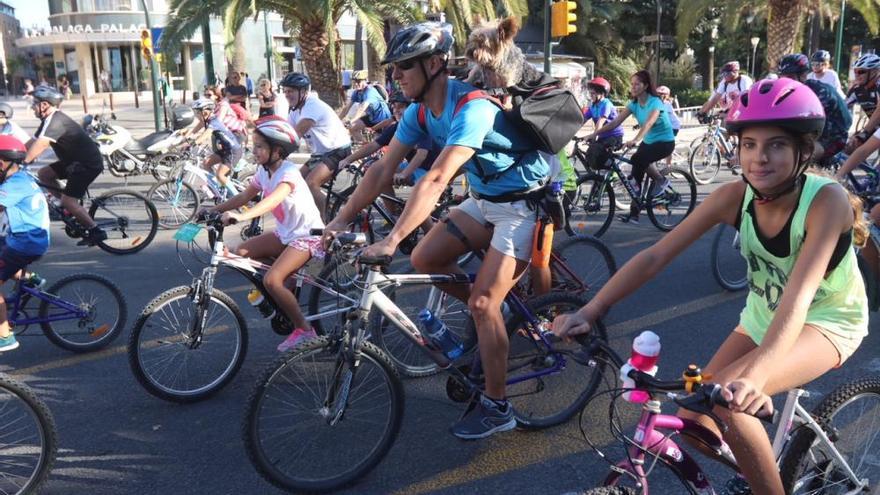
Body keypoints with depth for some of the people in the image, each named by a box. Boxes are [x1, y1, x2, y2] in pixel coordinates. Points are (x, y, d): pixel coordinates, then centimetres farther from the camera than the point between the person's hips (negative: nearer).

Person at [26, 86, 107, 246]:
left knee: (68, 201, -11)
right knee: (43, 174, 9)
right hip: (75, 160, 10)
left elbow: (40, 144, -34)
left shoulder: (55, 121, -20)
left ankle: (96, 231, -4)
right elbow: (32, 142, 12)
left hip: (89, 163, -10)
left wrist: (22, 162, -36)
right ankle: (70, 207, 15)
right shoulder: (49, 120, 11)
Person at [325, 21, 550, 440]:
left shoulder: (470, 108, -29)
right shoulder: (419, 112, -3)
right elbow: (383, 169, -2)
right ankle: (489, 313, 20)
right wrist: (341, 220, -8)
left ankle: (496, 408, 5)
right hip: (484, 201, 8)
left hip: (524, 205, -8)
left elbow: (436, 181, -38)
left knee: (483, 303, -12)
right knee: (425, 258, -3)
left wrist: (391, 241, -42)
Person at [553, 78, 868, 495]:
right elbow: (655, 256, -20)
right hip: (763, 317, 5)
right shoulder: (733, 197, -17)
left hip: (827, 321, -5)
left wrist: (754, 375, -56)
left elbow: (798, 294, -41)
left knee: (728, 398, -30)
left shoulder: (826, 200, -29)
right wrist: (590, 311, -30)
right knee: (694, 418, -3)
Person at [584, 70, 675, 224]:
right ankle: (634, 213, 0)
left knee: (637, 159, -31)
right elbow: (616, 122, -11)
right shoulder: (633, 104, -3)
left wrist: (635, 140, -58)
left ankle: (661, 181, -7)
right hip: (648, 141, 8)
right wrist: (595, 133, -24)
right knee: (637, 172, -6)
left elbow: (648, 124, -41)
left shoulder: (655, 102, -23)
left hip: (665, 142, -8)